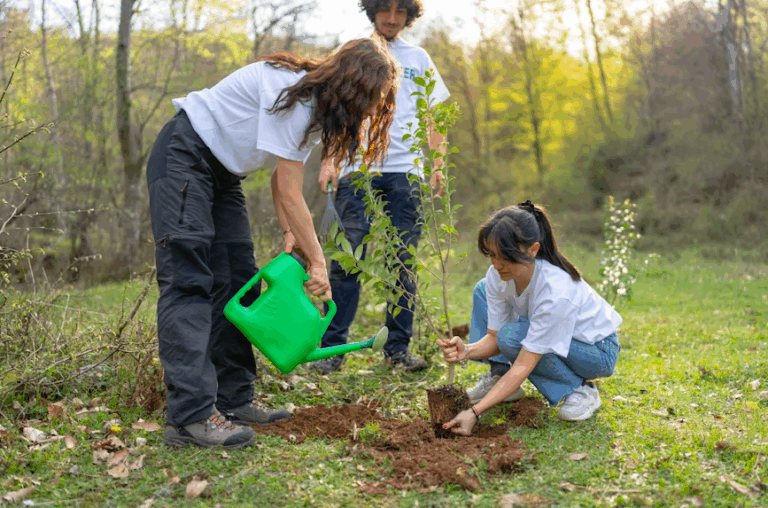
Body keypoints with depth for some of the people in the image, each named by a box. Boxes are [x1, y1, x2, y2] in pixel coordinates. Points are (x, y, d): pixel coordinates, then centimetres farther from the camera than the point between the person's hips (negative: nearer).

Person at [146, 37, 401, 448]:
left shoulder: (318, 106, 5)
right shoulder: (292, 93, -25)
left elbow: (282, 183, 3)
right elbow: (289, 193, -24)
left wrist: (290, 235, -10)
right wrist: (318, 262, -18)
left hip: (222, 172, 10)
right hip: (184, 157, -10)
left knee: (237, 282, 5)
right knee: (188, 281, -17)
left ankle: (233, 401, 10)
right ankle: (190, 417, -22)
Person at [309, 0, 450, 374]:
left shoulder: (418, 58, 17)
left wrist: (438, 165, 6)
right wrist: (328, 160, -5)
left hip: (405, 171, 2)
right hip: (357, 168, -2)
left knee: (403, 262, 2)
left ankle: (398, 347, 9)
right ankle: (332, 347, -2)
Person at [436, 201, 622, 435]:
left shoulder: (557, 291, -38)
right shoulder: (497, 276, -19)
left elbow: (523, 367, -36)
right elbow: (493, 337, -12)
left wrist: (475, 412, -41)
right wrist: (467, 351, -36)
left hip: (597, 351, -7)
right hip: (545, 329, 7)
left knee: (512, 337, -31)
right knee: (484, 290, -4)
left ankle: (580, 389, -9)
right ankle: (498, 378, 1)